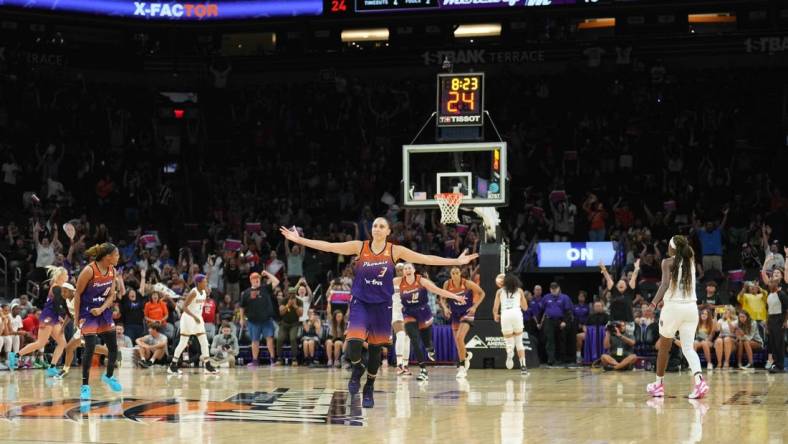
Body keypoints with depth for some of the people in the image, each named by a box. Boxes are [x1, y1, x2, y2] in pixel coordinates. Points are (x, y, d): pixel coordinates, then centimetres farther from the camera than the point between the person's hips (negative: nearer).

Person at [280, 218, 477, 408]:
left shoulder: (395, 251, -2)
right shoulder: (359, 247, -3)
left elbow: (427, 259, -1)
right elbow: (328, 246, -5)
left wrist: (457, 261, -5)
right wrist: (298, 240, -11)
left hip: (382, 305, 1)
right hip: (360, 303, -1)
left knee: (375, 348, 7)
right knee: (354, 344, -18)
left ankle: (369, 389, 27)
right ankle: (357, 370, 16)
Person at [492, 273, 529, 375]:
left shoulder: (500, 291, 16)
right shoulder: (519, 291, 18)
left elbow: (495, 308, 11)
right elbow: (525, 307, 22)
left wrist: (495, 316, 32)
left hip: (505, 315, 0)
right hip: (517, 314, 0)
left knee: (509, 343, 8)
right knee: (519, 342, 14)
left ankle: (509, 352, -29)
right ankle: (523, 366, 0)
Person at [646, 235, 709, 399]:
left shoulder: (668, 262, -4)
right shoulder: (691, 260, 10)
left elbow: (665, 284, -19)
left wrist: (654, 303, -23)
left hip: (673, 306, -4)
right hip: (691, 307, 4)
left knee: (663, 346, 13)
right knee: (688, 347, 1)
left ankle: (659, 384, 25)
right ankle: (699, 380, -24)